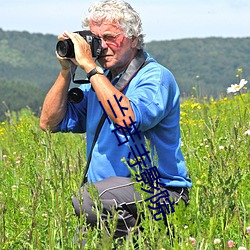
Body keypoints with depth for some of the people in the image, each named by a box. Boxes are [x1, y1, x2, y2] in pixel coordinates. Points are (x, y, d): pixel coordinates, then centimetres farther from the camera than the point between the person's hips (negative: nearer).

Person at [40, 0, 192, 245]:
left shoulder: (156, 78, -8)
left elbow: (128, 120, -28)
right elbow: (50, 123, 13)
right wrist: (66, 71, 2)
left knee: (86, 199, -32)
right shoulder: (98, 80, 14)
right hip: (109, 189, 6)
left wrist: (90, 67, -22)